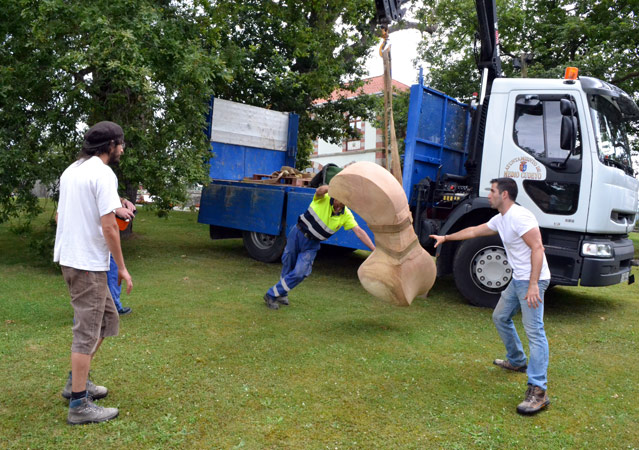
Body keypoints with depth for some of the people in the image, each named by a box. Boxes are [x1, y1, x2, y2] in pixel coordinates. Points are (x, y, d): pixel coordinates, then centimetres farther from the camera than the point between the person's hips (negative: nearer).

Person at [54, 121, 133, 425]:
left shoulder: (71, 170, 13)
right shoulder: (103, 175, -15)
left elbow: (59, 216, 18)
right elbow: (108, 227, -19)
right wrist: (122, 268, -12)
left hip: (68, 257, 9)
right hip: (88, 264, -9)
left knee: (106, 318, 19)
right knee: (87, 331, -1)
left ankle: (76, 382, 28)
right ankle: (79, 405, 9)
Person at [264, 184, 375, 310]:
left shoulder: (346, 215, -9)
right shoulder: (324, 199, -16)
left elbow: (359, 232, -13)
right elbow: (319, 191, -40)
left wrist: (375, 250, -20)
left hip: (312, 245, 1)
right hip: (297, 234, -1)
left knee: (300, 273, -12)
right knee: (288, 267, 12)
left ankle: (272, 295, 7)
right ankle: (282, 294, 38)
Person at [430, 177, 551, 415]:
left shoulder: (519, 216, -18)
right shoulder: (500, 219, 13)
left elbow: (537, 248, -24)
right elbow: (474, 231, 27)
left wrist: (533, 284, -28)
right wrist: (446, 238, 35)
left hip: (532, 280, -10)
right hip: (517, 280, 11)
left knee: (534, 331, -15)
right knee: (500, 317, 22)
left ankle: (537, 391, -17)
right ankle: (517, 361, 39)